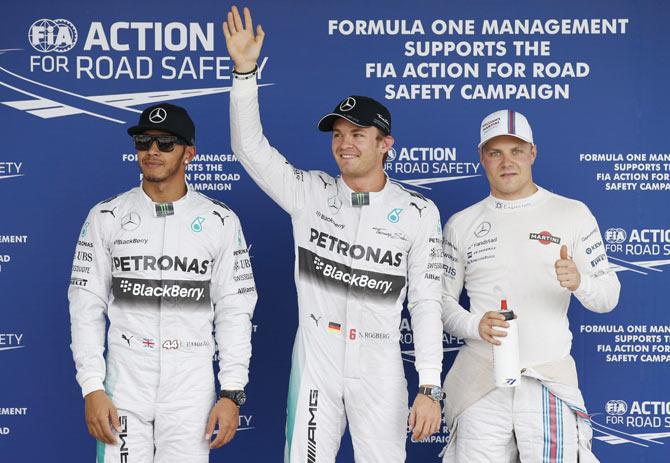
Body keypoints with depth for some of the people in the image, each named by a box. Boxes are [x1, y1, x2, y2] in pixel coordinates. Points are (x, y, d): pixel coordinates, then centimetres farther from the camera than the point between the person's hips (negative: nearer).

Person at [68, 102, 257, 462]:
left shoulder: (221, 222, 1)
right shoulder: (106, 217, 2)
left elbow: (234, 312, 1)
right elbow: (86, 307, 2)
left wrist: (232, 392, -5)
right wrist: (91, 388, -6)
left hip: (192, 390, 0)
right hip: (124, 384, 0)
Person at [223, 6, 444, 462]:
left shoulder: (418, 212, -2)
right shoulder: (310, 193, 2)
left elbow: (426, 303, -2)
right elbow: (250, 147, -5)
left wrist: (430, 387, -7)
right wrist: (245, 70, -15)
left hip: (379, 368, -1)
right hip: (314, 360, 1)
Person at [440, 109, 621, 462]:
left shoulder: (572, 214, 4)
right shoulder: (461, 224, 8)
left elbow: (608, 297, 4)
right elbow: (443, 300, 9)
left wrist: (580, 282, -18)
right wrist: (474, 325, -11)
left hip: (551, 380, -1)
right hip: (481, 380, 1)